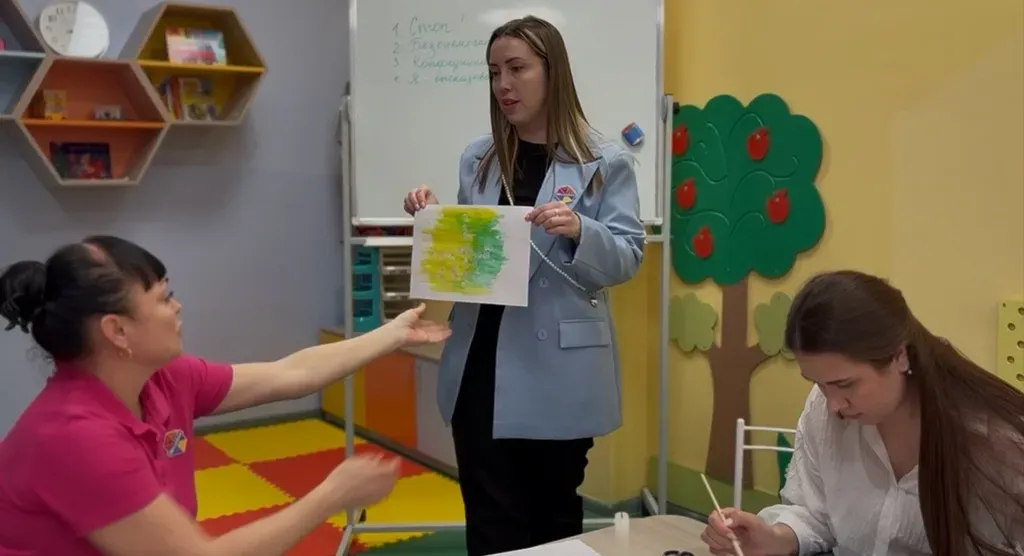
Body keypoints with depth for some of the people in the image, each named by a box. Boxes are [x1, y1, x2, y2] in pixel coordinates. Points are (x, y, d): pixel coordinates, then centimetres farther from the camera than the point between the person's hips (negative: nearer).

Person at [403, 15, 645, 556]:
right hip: (482, 363, 3)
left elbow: (628, 256, -7)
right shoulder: (477, 158, 8)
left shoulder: (605, 162, -4)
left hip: (557, 369, -3)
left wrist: (579, 231, -25)